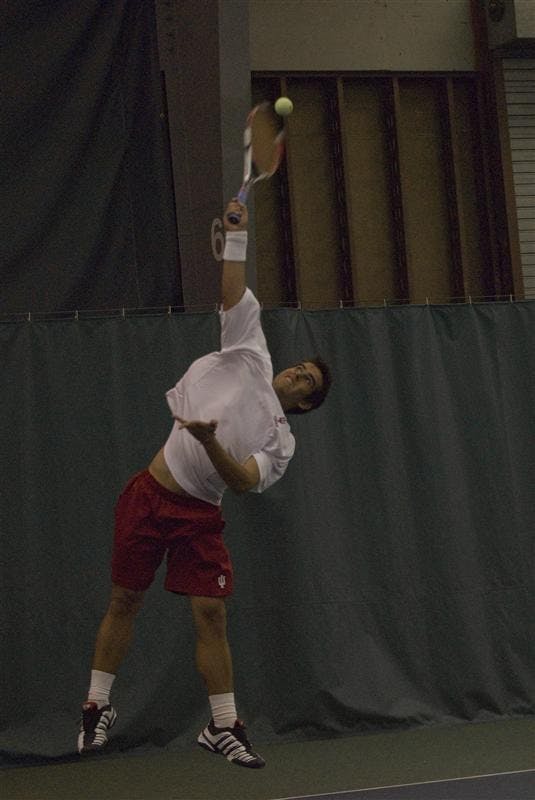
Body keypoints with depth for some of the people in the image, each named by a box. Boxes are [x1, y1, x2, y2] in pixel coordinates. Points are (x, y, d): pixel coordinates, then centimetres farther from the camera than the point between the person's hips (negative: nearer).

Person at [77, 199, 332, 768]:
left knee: (211, 614, -7)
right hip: (150, 494, 0)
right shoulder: (252, 361, 6)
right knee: (124, 601, 3)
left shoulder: (282, 440, 3)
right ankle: (97, 707, 17)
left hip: (199, 515, 0)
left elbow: (244, 481, -12)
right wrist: (237, 237, -2)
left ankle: (223, 726, 3)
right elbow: (235, 298, 5)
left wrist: (210, 441, -28)